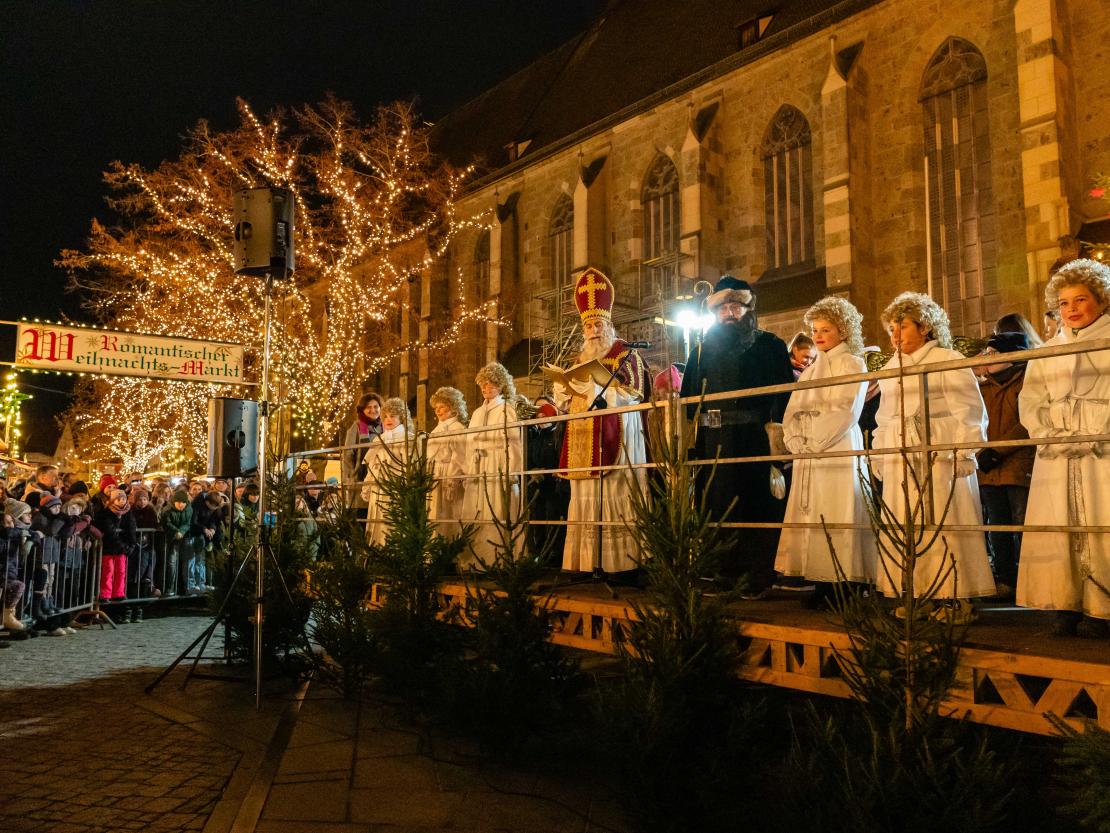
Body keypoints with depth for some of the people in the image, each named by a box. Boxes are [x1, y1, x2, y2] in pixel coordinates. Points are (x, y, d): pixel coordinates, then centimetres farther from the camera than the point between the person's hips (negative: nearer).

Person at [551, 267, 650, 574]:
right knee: (586, 502, 2)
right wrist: (564, 385, -4)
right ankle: (587, 562, 4)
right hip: (583, 445, 6)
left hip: (615, 442, -6)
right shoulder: (579, 360, 21)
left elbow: (632, 395, -10)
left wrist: (592, 385, -15)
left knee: (617, 499, -10)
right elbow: (565, 403, 18)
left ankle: (623, 561, -9)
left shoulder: (626, 355, 3)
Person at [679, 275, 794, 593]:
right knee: (717, 508, 4)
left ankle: (759, 579, 5)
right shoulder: (702, 350, 16)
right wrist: (689, 440, 3)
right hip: (713, 443, 3)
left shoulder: (769, 346, 7)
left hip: (756, 440, -3)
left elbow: (783, 393, -1)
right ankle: (721, 576, 11)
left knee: (758, 508, -1)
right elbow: (688, 398, 13)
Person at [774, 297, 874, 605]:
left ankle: (843, 586, -7)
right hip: (806, 455, 7)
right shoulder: (808, 371, 23)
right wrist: (796, 440, -2)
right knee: (811, 518, 2)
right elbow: (792, 412, 16)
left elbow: (846, 410, -9)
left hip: (838, 451, -6)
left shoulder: (853, 365, 3)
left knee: (836, 518, -10)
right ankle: (822, 585, 6)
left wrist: (815, 440, -13)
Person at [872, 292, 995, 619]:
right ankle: (914, 595, 10)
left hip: (941, 461, -6)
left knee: (944, 528, -6)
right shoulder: (890, 369, 18)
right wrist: (880, 457, 17)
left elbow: (970, 413, -5)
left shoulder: (948, 361, -1)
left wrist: (963, 455, -11)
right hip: (900, 466, 6)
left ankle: (956, 597, 1)